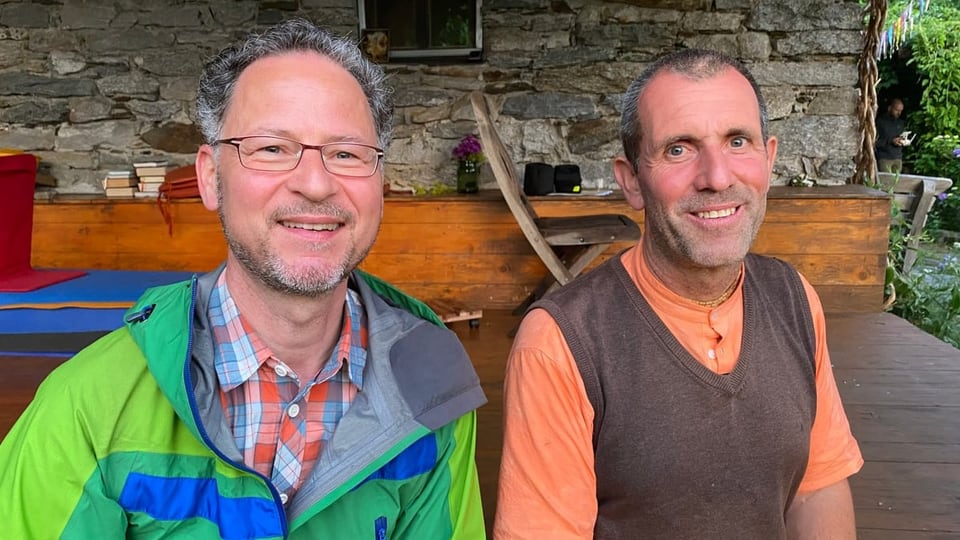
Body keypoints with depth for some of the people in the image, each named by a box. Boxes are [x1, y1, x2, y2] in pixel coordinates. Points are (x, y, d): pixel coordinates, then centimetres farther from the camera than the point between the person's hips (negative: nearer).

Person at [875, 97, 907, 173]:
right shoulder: (880, 121, -4)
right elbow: (875, 141, -9)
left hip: (898, 158, 5)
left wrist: (904, 141, 2)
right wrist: (891, 141, -18)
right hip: (884, 158, -5)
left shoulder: (900, 122, 16)